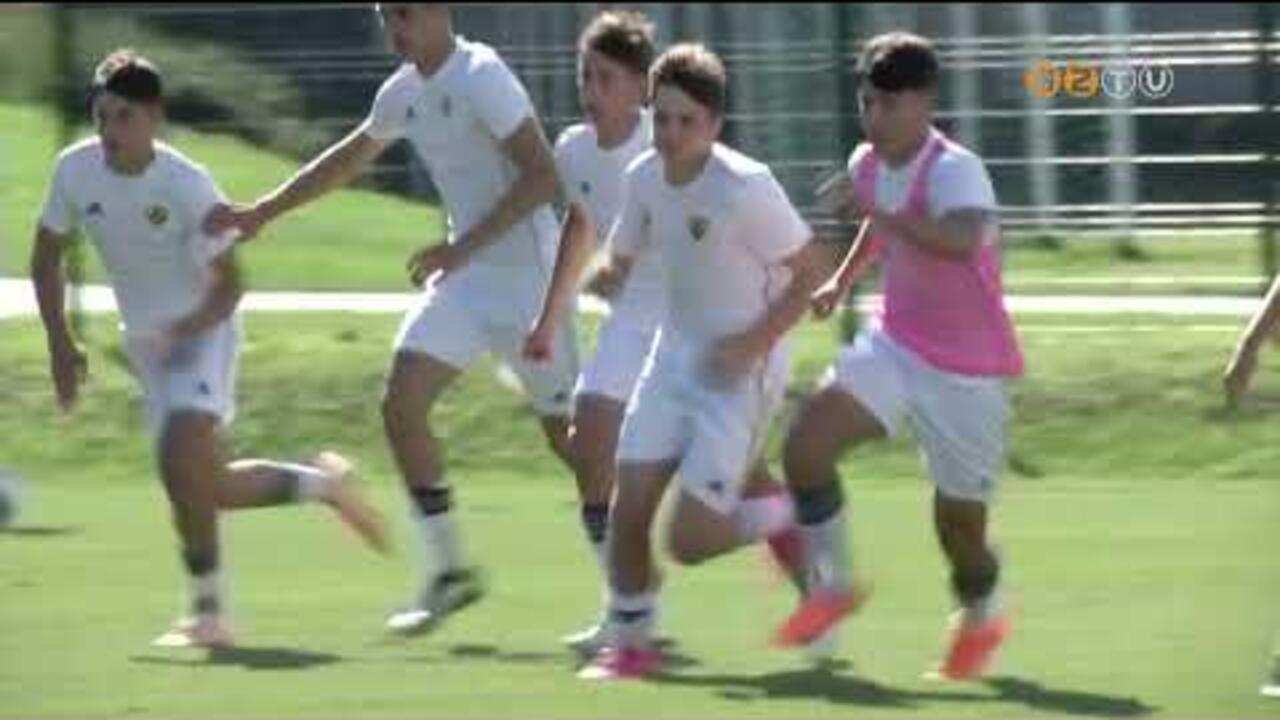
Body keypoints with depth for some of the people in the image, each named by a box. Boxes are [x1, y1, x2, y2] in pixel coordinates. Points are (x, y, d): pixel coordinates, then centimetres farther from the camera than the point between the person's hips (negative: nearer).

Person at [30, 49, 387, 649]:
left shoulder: (188, 186, -23)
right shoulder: (76, 171, -11)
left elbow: (228, 284, -16)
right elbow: (47, 257, 4)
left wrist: (185, 328, -33)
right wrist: (59, 342, -4)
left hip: (202, 332, -6)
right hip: (146, 341, 6)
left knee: (182, 463, -24)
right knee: (208, 488, 7)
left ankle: (208, 611, -13)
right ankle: (323, 483, 32)